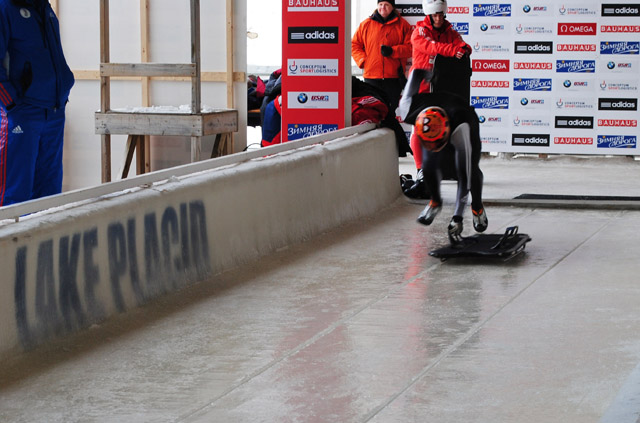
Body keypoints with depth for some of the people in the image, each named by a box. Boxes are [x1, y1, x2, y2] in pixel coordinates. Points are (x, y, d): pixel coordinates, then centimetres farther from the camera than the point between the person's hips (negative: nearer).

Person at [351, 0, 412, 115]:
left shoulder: (402, 25, 6)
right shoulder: (366, 24, 9)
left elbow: (410, 47, 1)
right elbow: (354, 45, 14)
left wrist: (392, 51, -14)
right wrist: (362, 60, -2)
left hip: (393, 76, -1)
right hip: (371, 76, 1)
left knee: (391, 110, 1)